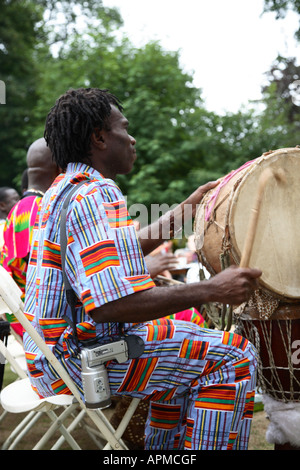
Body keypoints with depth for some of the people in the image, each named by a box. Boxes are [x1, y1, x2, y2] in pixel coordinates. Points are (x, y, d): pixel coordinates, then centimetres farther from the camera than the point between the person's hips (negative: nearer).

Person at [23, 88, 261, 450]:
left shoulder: (63, 189, 14)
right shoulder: (96, 194, -20)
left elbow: (117, 252, 23)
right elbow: (113, 304, -31)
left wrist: (185, 208, 24)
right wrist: (211, 290, -24)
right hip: (74, 360, -10)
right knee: (235, 357, -10)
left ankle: (166, 445, 32)